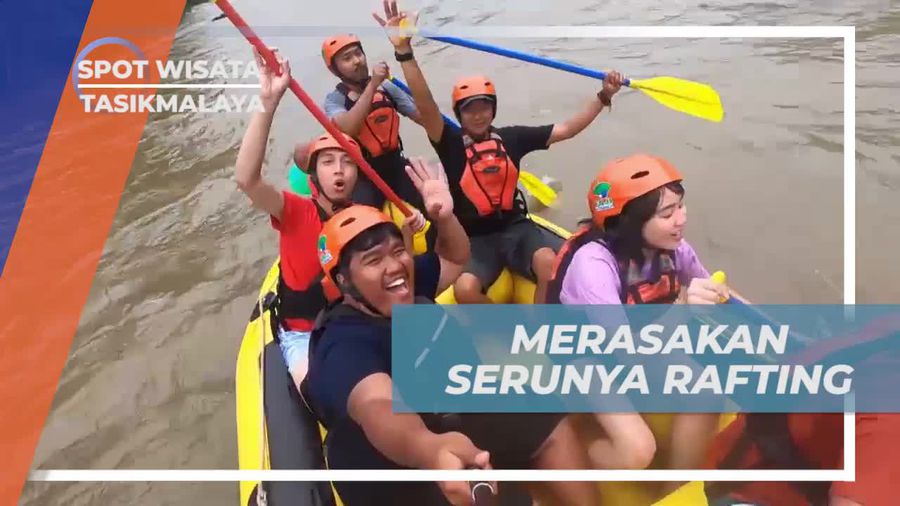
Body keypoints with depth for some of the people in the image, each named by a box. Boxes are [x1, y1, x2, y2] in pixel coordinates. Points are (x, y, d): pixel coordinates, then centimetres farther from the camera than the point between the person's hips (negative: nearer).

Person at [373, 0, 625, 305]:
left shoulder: (511, 137, 6)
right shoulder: (451, 144, -3)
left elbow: (568, 129, 10)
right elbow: (425, 107, -19)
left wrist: (603, 96, 3)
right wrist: (404, 51, -32)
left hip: (516, 228, 2)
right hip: (475, 240, -2)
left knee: (550, 262, -33)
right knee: (465, 289, -32)